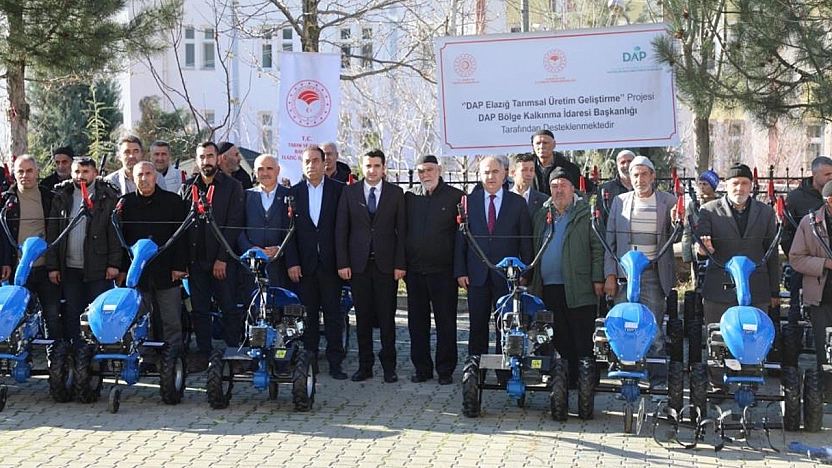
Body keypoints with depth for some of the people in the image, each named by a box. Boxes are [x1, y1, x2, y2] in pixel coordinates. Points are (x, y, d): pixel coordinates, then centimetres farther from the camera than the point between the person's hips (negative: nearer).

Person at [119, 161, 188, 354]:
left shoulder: (173, 201, 5)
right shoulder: (126, 203, 9)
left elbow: (181, 236, 2)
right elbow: (121, 237, 9)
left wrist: (179, 266, -4)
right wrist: (122, 268, -1)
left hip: (167, 272, -1)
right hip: (137, 271, 2)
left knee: (171, 320, 1)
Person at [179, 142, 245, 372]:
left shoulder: (232, 187, 2)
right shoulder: (187, 188, 13)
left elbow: (234, 224, -5)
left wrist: (222, 258, -13)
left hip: (223, 260, -3)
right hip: (195, 260, 3)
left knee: (230, 308, -1)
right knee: (199, 310, 6)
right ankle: (203, 355, 14)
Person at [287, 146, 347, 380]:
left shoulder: (338, 190, 2)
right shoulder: (294, 192, 7)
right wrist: (292, 262, -3)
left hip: (330, 262, -2)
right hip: (304, 263, 2)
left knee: (333, 314, 1)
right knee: (308, 314, 7)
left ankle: (335, 363, 5)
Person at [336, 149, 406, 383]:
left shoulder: (396, 193, 4)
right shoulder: (349, 192, 6)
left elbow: (401, 230, 2)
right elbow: (341, 229, 5)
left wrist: (400, 264, -5)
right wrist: (343, 263, -3)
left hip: (386, 264, -1)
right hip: (358, 264, 1)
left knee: (387, 317, 2)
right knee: (363, 317, 6)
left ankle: (389, 366, 10)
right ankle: (365, 365, 14)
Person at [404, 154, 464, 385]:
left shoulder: (456, 197, -1)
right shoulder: (410, 197, 9)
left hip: (443, 270, -3)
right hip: (414, 270, 3)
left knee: (446, 322, 2)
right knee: (417, 322, 8)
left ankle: (445, 370, 11)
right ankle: (421, 368, 18)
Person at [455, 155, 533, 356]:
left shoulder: (518, 203, 5)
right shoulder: (469, 201, 7)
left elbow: (526, 241, 4)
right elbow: (460, 239, 6)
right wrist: (460, 271, -1)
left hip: (507, 276, -1)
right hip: (477, 276, 1)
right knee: (477, 326, 4)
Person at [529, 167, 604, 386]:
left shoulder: (587, 213, 2)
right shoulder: (541, 215, 17)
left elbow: (598, 248, -2)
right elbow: (533, 249, 18)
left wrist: (598, 279, -9)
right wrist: (531, 280, 11)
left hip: (579, 288, -5)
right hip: (549, 287, 5)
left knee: (582, 341, -4)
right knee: (560, 340, 8)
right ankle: (566, 377, 16)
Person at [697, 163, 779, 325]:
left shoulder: (766, 212, 11)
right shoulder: (709, 210, 4)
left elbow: (772, 255, 14)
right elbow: (700, 244, -1)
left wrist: (775, 292, 13)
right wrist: (706, 249, -26)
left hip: (757, 293, 2)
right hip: (719, 292, -1)